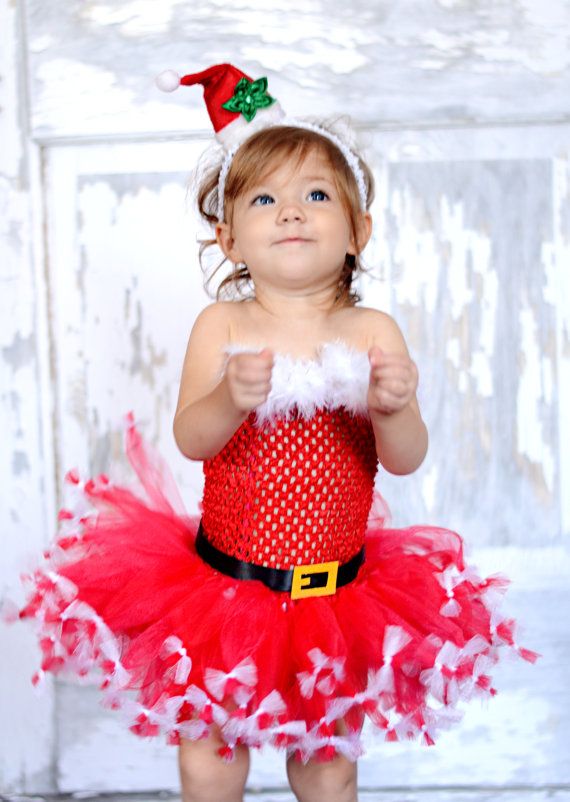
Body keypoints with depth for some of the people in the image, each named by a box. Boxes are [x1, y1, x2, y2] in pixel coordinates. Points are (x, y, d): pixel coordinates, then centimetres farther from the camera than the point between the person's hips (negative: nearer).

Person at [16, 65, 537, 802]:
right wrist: (230, 400, -36)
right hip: (224, 583, 0)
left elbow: (405, 461, -12)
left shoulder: (372, 332, -8)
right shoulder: (221, 326, -7)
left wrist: (393, 407, -33)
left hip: (336, 595, 1)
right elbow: (189, 439, -16)